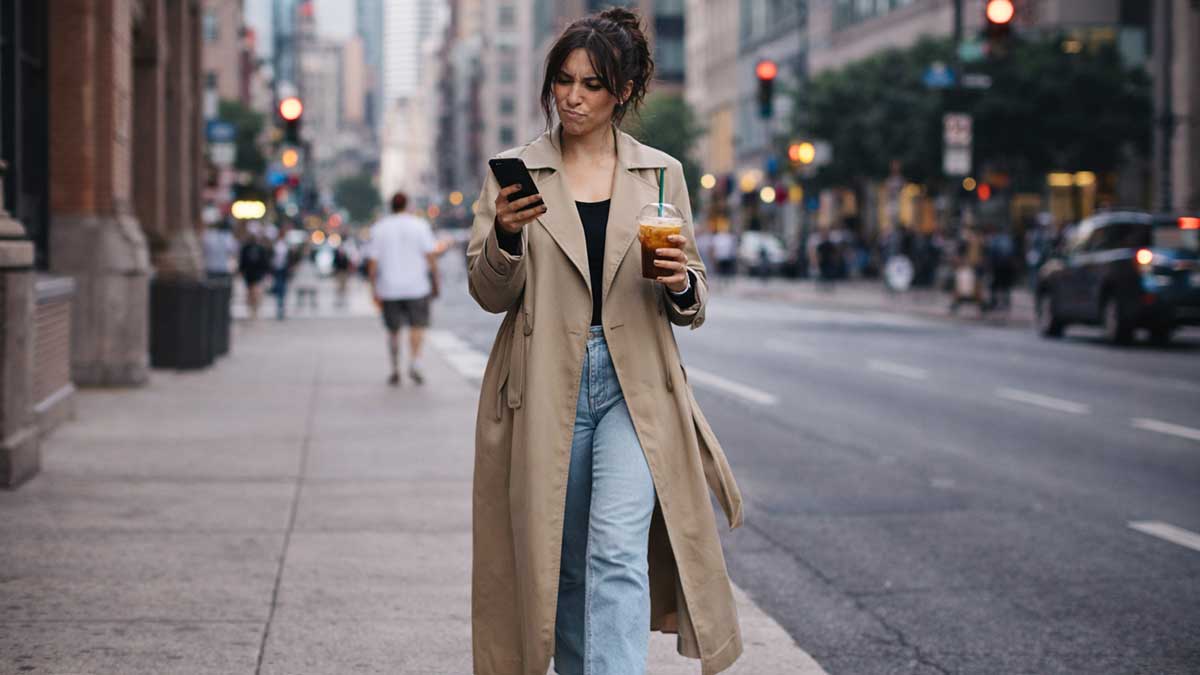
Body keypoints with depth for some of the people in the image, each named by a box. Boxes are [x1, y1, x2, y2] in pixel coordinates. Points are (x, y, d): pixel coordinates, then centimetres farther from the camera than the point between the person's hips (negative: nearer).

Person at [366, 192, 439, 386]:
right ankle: (414, 363, -18)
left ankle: (395, 370, 16)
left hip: (389, 289, 2)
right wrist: (435, 282, 1)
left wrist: (374, 290, 3)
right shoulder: (420, 225, -2)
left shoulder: (378, 229, 2)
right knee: (417, 326, 2)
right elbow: (431, 256, -7)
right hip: (416, 286, -2)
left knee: (393, 330, 13)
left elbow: (372, 262, -2)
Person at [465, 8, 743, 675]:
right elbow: (491, 294, 1)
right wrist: (506, 235, -18)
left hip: (633, 385, -1)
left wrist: (682, 284, -11)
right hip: (547, 388, 1)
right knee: (561, 560, 9)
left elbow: (693, 304, 12)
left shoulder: (661, 173, 7)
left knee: (618, 550, -16)